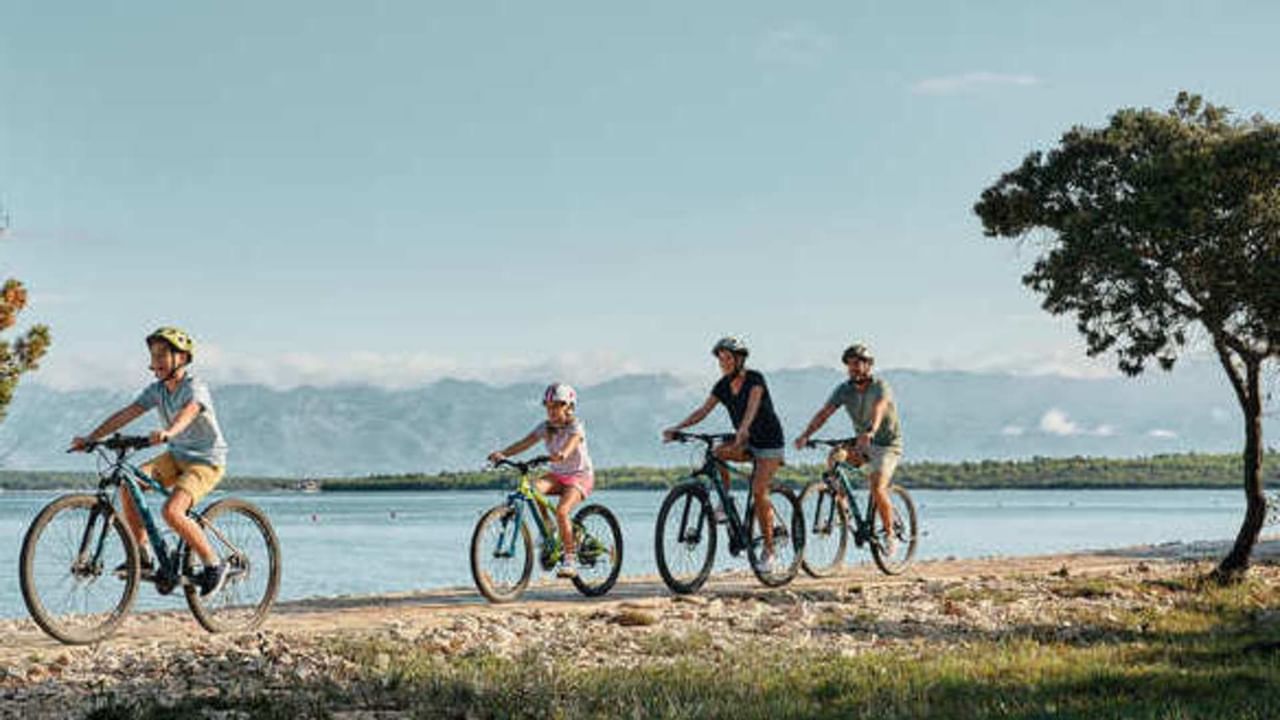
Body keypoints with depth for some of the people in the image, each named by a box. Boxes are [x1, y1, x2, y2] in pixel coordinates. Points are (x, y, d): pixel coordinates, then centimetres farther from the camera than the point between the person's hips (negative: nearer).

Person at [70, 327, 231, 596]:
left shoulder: (195, 388, -19)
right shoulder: (157, 390, 2)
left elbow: (188, 412, -41)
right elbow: (127, 413, -5)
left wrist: (167, 433, -61)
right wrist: (91, 438, -16)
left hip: (206, 460, -7)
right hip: (177, 455, 8)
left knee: (172, 511, -27)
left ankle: (213, 565, -9)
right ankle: (143, 557, -3)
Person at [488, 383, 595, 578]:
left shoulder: (576, 427, -13)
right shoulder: (546, 427, 1)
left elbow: (571, 445, -35)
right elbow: (524, 442, -13)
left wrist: (562, 454, -59)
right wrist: (503, 453, -30)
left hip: (580, 476, -5)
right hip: (556, 474, 5)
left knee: (561, 511, -29)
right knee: (533, 488, -28)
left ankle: (570, 558, -16)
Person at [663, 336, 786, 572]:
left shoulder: (755, 379, -17)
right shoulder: (723, 385, 0)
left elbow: (752, 406, -35)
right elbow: (703, 410, -7)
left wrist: (743, 429, -54)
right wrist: (677, 428, -20)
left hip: (769, 441, -6)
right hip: (746, 442, 6)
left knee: (759, 491, -17)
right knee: (717, 452, -25)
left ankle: (769, 550, -7)